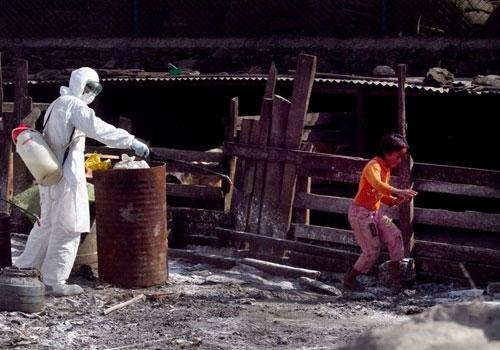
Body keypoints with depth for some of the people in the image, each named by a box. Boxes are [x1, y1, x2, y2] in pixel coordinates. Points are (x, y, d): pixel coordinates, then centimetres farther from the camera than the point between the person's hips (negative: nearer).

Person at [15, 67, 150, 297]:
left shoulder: (56, 105, 17)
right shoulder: (75, 106, -13)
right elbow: (100, 129, -23)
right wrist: (132, 142, -23)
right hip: (67, 175, -10)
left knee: (48, 224, 20)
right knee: (67, 228, -3)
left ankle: (24, 269, 26)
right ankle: (55, 282, 0)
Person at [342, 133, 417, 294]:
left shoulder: (386, 168, 11)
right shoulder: (374, 166, -19)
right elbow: (377, 185, -42)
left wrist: (394, 200, -3)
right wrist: (399, 192, -53)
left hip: (375, 213, 9)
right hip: (361, 213, -9)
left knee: (395, 236, -8)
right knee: (372, 250, -5)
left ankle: (395, 277, -3)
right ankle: (349, 280, 13)